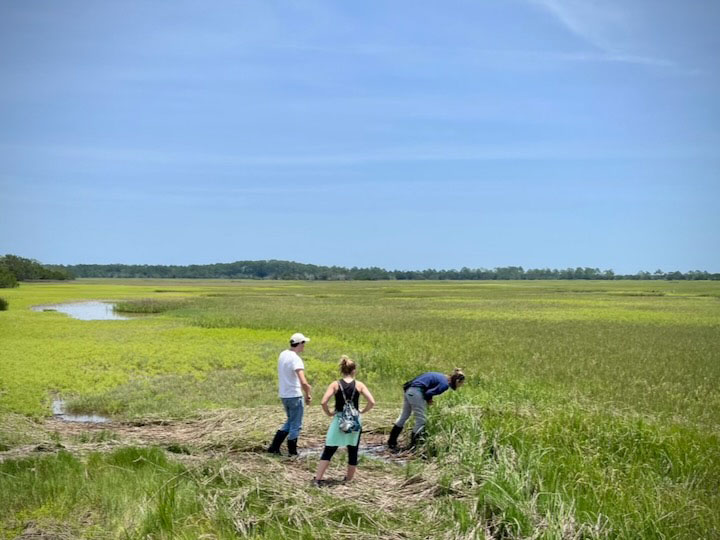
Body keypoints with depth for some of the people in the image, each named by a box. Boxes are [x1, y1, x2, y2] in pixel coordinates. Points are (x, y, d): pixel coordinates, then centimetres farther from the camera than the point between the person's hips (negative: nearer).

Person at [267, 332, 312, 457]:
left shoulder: (283, 354, 5)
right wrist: (308, 395, -13)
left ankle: (274, 447, 19)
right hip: (294, 396, -8)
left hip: (283, 395, 8)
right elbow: (303, 382, -29)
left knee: (290, 422, 23)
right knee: (295, 426, 7)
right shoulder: (296, 359, -21)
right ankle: (292, 453, 16)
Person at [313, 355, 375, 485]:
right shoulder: (359, 385, -2)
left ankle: (317, 479, 2)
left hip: (339, 421, 0)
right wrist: (362, 411, 6)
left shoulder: (335, 384, -3)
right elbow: (372, 402, -9)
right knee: (353, 452, 14)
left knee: (328, 451, 7)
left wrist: (329, 413, 2)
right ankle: (348, 480, 22)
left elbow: (323, 402, -14)